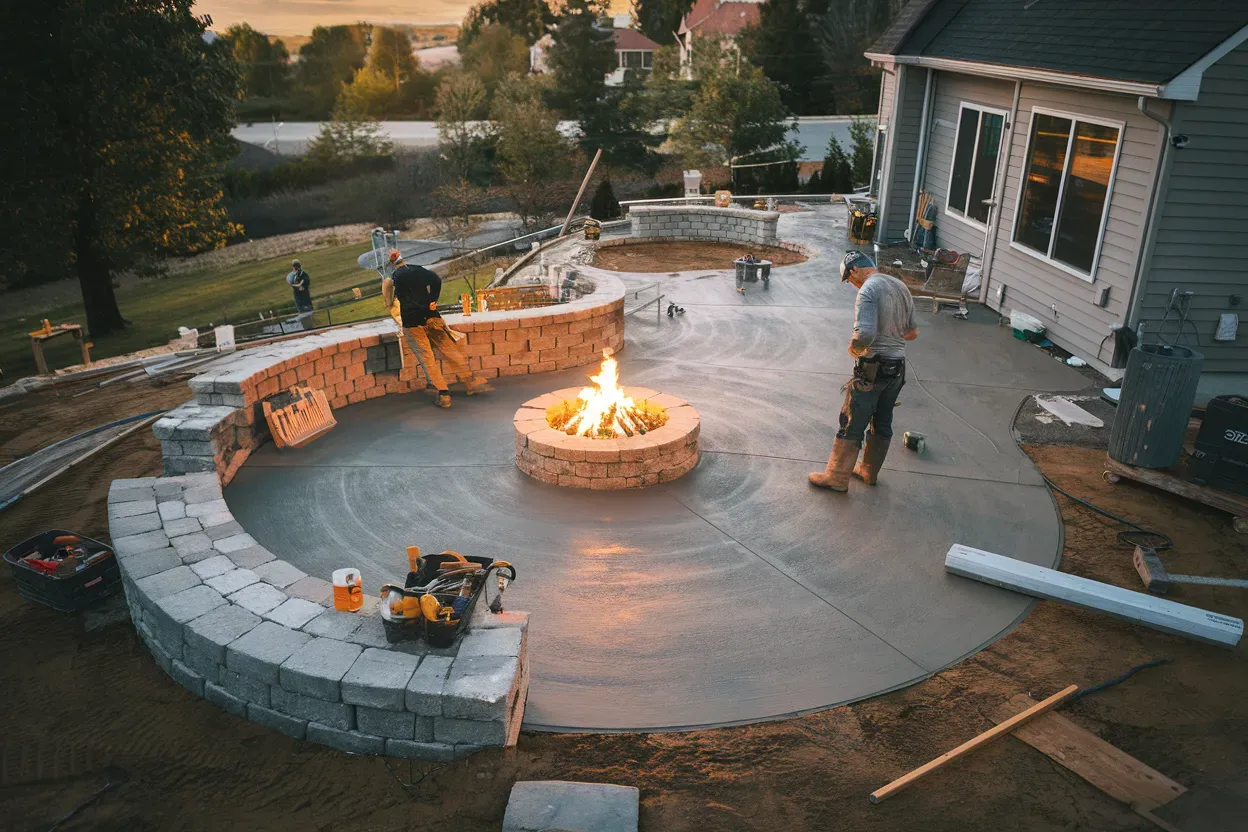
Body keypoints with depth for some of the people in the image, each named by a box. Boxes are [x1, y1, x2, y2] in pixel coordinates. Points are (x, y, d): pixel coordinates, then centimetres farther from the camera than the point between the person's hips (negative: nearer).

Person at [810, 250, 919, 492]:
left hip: (872, 369, -8)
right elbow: (913, 332, 16)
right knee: (882, 423, 18)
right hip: (897, 368, 8)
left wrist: (854, 348, -9)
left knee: (852, 424, 2)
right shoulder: (901, 287, 10)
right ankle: (869, 471, 32)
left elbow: (865, 334, -28)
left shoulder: (869, 290, -17)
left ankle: (837, 477, 10)